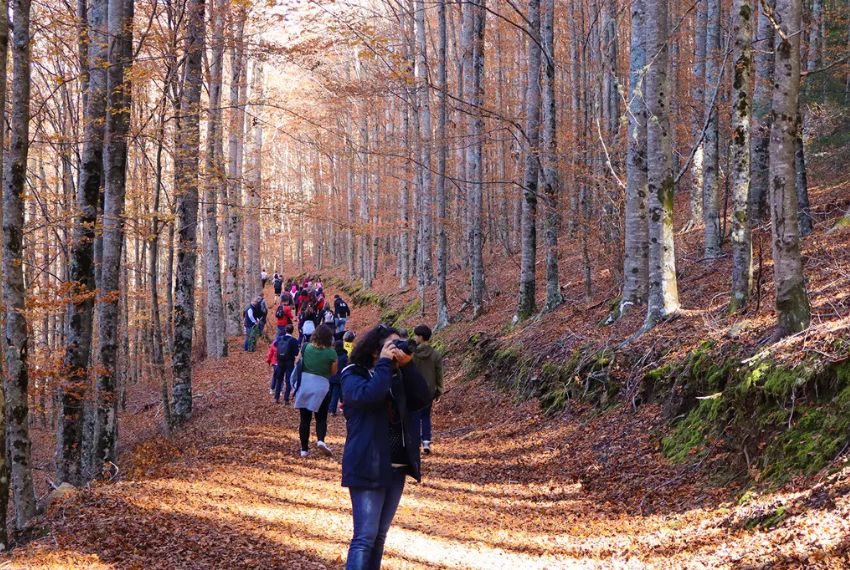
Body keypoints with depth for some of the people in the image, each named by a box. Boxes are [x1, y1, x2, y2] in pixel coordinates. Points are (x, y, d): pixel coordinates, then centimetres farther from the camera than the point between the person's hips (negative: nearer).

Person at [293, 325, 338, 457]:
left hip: (304, 383, 2)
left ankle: (304, 449, 11)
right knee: (321, 417, 13)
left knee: (305, 418, 11)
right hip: (321, 385, -2)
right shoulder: (331, 353, -10)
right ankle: (321, 440, -13)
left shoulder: (306, 347, -1)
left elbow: (299, 361, 7)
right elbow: (333, 371, -1)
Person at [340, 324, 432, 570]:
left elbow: (423, 399, -1)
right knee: (365, 536, -11)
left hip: (396, 468, 7)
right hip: (368, 467, -7)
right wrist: (384, 363, -17)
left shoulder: (398, 377, 13)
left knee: (380, 535, 12)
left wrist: (408, 365, -8)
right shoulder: (353, 375, -6)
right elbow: (369, 395, -28)